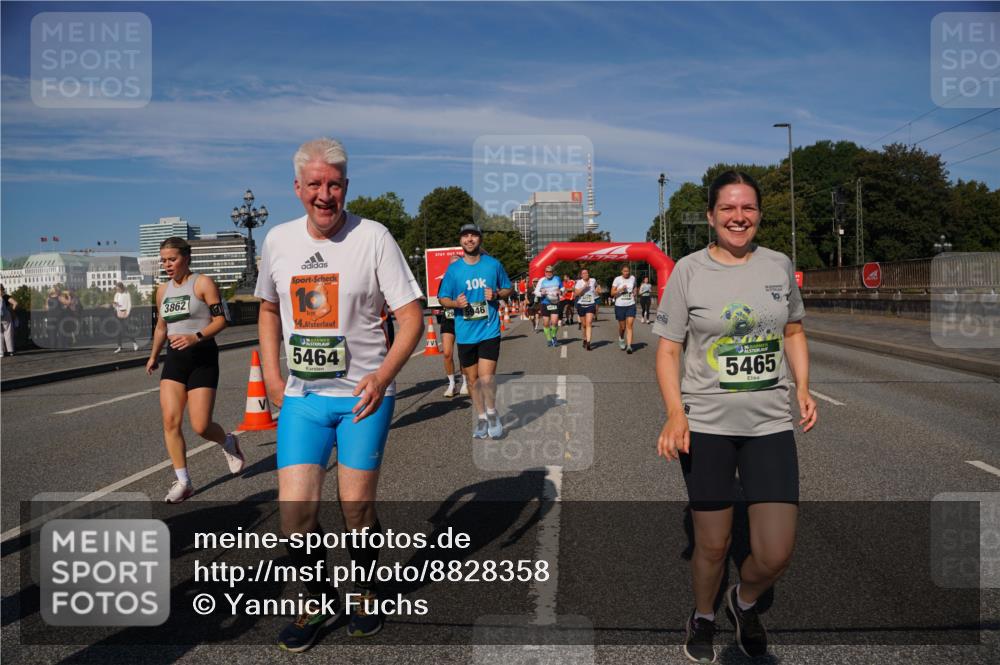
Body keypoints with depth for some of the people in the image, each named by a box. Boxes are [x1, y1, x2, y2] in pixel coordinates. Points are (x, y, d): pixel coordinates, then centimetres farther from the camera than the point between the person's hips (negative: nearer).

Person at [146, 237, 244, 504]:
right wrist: (154, 356, 27)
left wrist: (196, 337, -24)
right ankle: (183, 482, 2)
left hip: (203, 358, -5)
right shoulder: (162, 290, 14)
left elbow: (221, 320, -11)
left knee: (201, 426, -7)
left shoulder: (203, 283, -5)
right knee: (170, 421, -8)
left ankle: (228, 443, 28)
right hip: (175, 359, 6)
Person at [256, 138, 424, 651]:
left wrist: (383, 375, -23)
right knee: (294, 513, -2)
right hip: (301, 397, 3)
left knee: (357, 510, 4)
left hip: (363, 396, -3)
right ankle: (319, 602, 24)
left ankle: (364, 593, 33)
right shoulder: (278, 240, 4)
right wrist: (271, 374, 9)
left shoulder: (373, 237, -8)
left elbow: (411, 316, -9)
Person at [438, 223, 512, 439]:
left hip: (489, 330, -2)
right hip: (465, 333, 2)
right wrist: (456, 303, -14)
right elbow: (442, 298, 8)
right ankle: (481, 418, 29)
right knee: (473, 379, 10)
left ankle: (492, 414, 14)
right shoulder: (453, 269, 2)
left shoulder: (494, 264, 2)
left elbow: (508, 289, 14)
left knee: (486, 377, -12)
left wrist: (496, 294, -9)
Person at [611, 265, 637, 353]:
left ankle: (629, 346, -15)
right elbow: (612, 293, -5)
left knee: (629, 326, -11)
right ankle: (621, 339, 40)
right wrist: (621, 289, -20)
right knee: (622, 327, 9)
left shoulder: (633, 278, 5)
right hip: (620, 305, -1)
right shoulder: (617, 279, -4)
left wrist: (634, 293, 9)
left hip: (631, 305, 1)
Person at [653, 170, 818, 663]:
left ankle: (743, 602, 33)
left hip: (771, 423, 2)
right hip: (706, 424, -2)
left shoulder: (779, 265, 5)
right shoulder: (689, 270, -5)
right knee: (712, 546, 10)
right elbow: (668, 349, -3)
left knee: (775, 556, -2)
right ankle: (702, 617, 41)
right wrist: (675, 413, -17)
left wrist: (803, 389, 5)